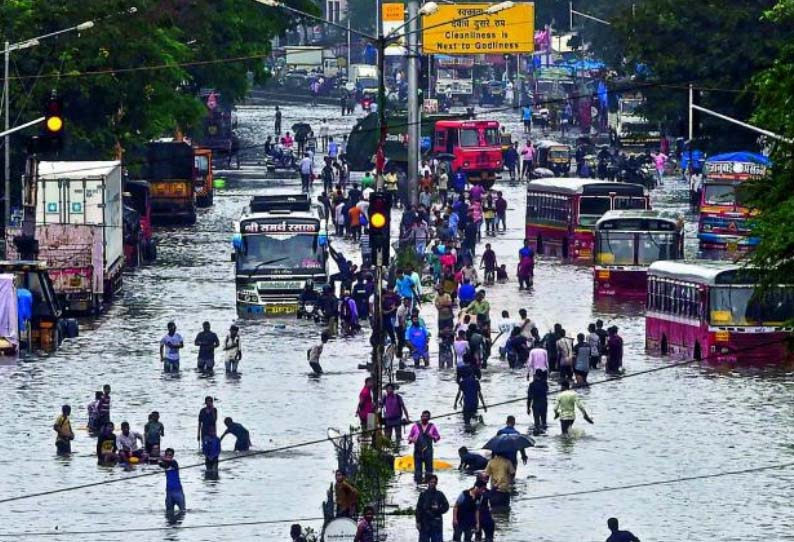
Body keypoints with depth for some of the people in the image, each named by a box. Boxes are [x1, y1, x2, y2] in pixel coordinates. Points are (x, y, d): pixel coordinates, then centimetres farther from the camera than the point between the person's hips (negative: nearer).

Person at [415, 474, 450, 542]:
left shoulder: (440, 495, 4)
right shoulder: (423, 494, 3)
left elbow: (446, 507, 6)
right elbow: (419, 509, 2)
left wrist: (438, 509, -13)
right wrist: (418, 522, -4)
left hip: (437, 524, 0)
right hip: (425, 524, 0)